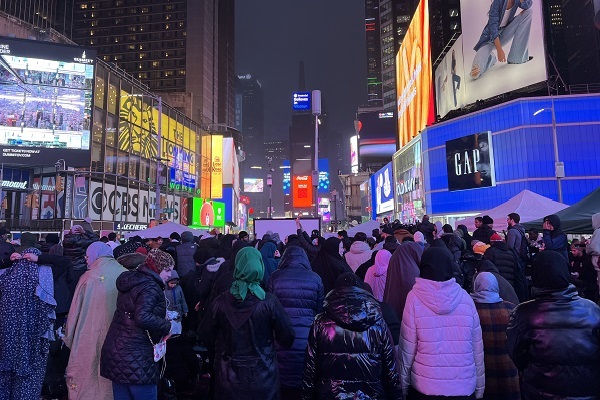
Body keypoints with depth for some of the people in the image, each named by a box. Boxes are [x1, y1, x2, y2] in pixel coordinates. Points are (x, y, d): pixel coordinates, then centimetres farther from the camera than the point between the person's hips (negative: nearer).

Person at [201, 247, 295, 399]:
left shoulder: (221, 301, -13)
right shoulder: (269, 302, -19)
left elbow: (207, 335, -1)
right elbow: (287, 337, -11)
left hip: (229, 377, 2)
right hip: (263, 376, -1)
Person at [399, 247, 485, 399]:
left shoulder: (415, 298, -11)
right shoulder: (465, 298, -5)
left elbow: (407, 349, -9)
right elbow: (477, 349, 0)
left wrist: (403, 386, 2)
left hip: (424, 387, -2)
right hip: (465, 387, 2)